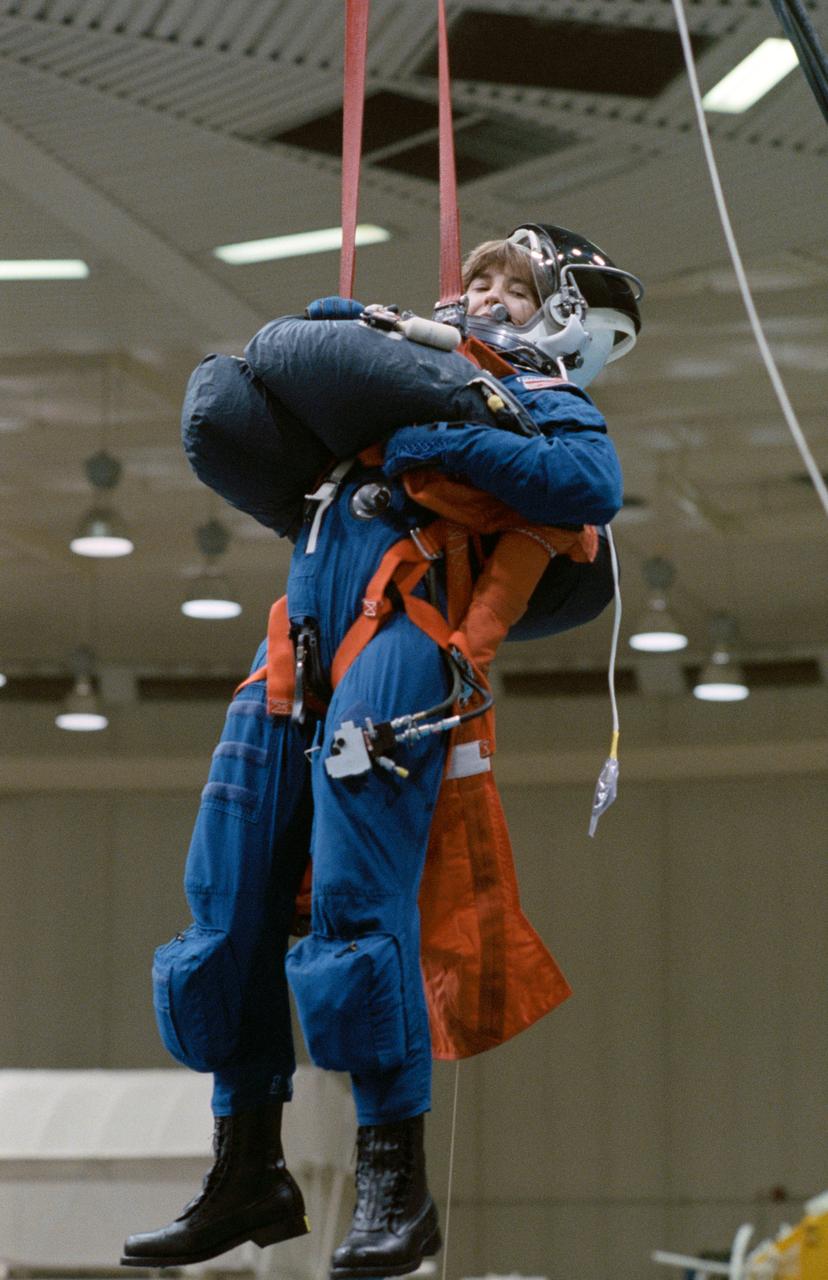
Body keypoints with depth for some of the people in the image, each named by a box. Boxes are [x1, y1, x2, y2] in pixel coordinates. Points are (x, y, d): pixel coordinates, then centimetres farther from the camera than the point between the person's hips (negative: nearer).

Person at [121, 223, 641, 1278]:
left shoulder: (543, 398, 13)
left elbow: (593, 484, -9)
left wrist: (445, 447, -12)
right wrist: (326, 330, 25)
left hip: (402, 640, -7)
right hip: (298, 650, 7)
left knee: (358, 907, -15)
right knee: (229, 902, 2)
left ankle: (395, 1183, -10)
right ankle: (248, 1174, 8)